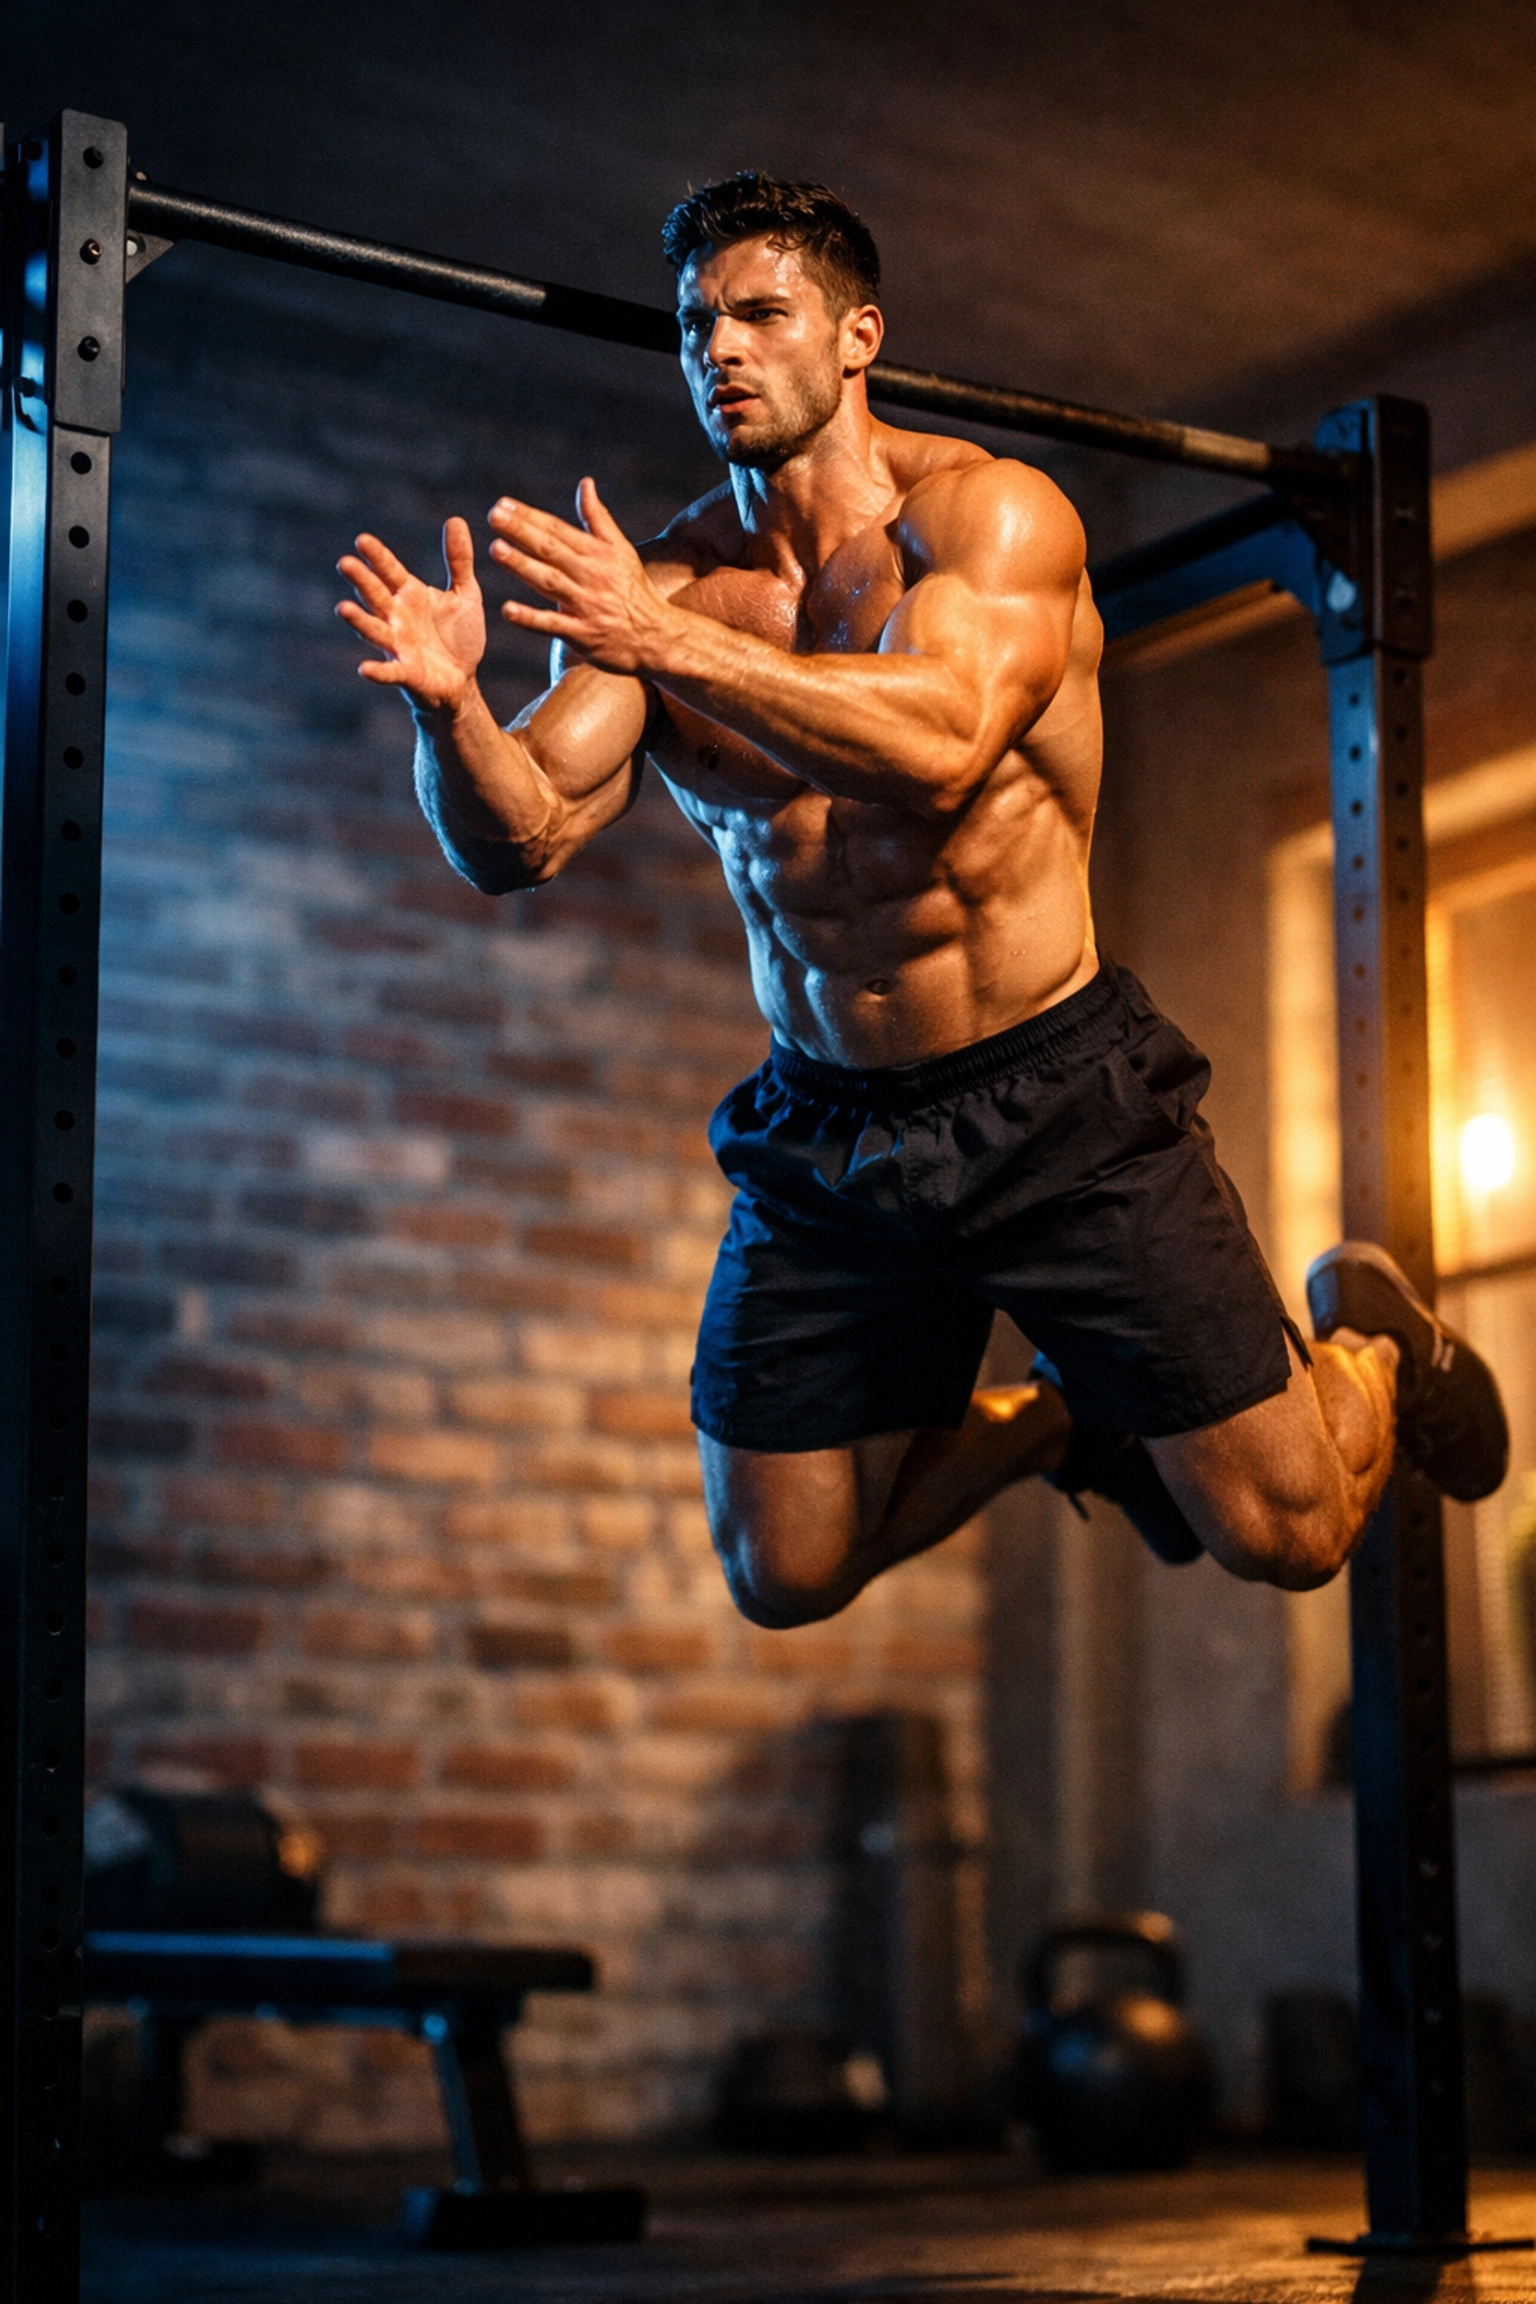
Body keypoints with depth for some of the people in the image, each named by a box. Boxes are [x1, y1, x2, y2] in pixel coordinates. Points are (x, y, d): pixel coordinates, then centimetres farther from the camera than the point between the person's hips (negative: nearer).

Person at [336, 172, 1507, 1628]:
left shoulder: (989, 513, -12)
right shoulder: (642, 586, -2)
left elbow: (939, 740, -31)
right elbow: (517, 840, -12)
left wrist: (667, 643, -39)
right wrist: (446, 705, -33)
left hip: (1060, 1104, -4)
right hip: (824, 1137, 4)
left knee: (1282, 1534, -1)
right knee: (783, 1580, 10)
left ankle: (1371, 1343, 34)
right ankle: (1056, 1422, 36)